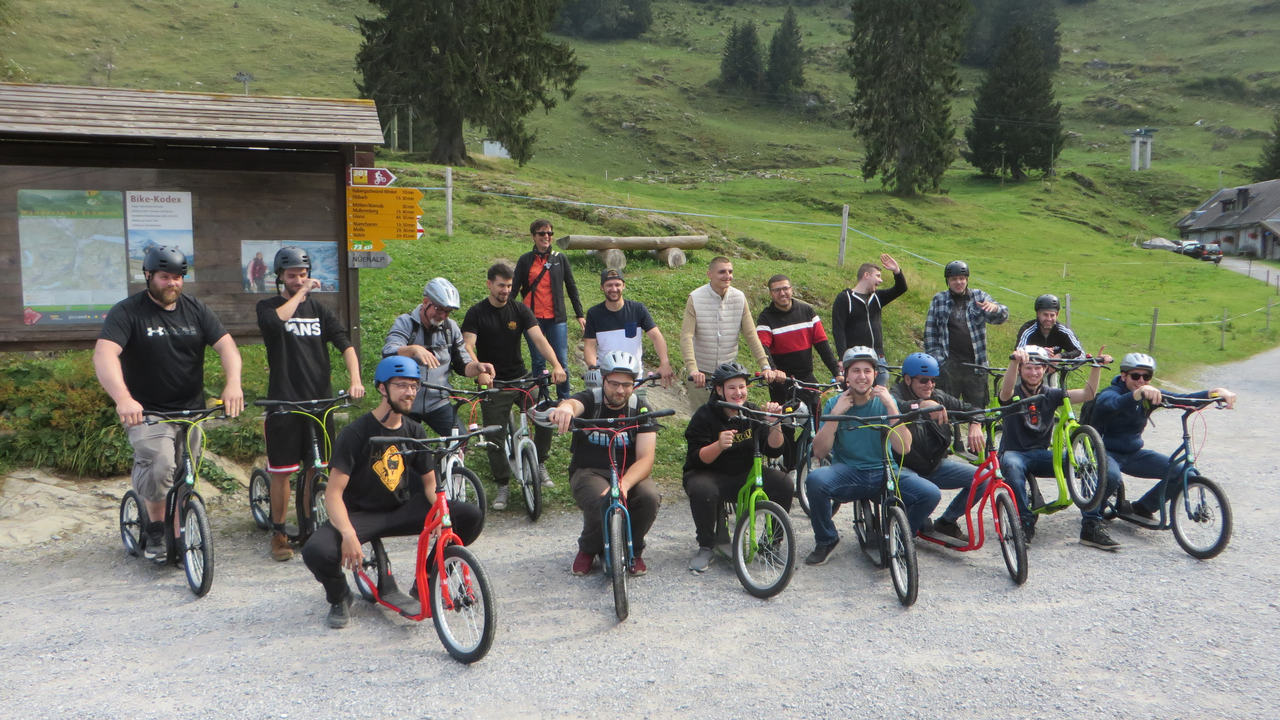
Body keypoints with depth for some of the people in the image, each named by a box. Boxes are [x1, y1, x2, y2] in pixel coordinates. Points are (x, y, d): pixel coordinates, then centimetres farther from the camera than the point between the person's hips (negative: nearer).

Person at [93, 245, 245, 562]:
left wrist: (233, 382, -26)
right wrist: (123, 398, -41)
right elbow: (104, 354, -24)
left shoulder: (195, 310, 4)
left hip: (192, 410, 5)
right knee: (159, 465, -26)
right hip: (148, 412, -4)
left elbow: (226, 344, -5)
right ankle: (155, 529, -4)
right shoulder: (127, 312, -9)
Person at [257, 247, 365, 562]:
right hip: (283, 402, -3)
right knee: (281, 471, 1)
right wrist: (300, 293, -11)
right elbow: (275, 321, -23)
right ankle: (278, 532, 15)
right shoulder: (268, 307, 3)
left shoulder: (319, 309, 11)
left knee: (318, 469, 6)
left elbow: (345, 343, 1)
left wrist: (355, 379, -14)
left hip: (319, 400, 3)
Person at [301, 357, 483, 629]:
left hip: (401, 511, 4)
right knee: (316, 550, -34)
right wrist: (348, 534, -36)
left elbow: (430, 482, 8)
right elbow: (333, 493, -18)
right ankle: (339, 596, 4)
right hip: (361, 513, -4)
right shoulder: (356, 433, -14)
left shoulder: (414, 431, 2)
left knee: (470, 516, -16)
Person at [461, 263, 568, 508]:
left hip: (520, 378, 2)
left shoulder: (520, 310, 2)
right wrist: (480, 372, -36)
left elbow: (539, 338, -10)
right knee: (495, 439, 0)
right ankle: (502, 487, 15)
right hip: (493, 384, -2)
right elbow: (468, 346, -17)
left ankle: (539, 464, 5)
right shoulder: (476, 313, -4)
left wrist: (556, 364, -27)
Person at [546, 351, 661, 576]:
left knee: (650, 497, -30)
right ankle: (588, 549, 1)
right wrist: (565, 408, -64)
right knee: (599, 502, -34)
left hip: (629, 472, 2)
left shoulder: (640, 410, -6)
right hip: (589, 471, -1)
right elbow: (573, 403, -36)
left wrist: (623, 484, -36)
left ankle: (633, 550, 1)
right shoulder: (590, 400, -8)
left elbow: (646, 458, -16)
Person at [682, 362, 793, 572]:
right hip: (711, 475, -3)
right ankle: (706, 548, -14)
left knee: (783, 483, -21)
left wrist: (774, 423, -22)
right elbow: (696, 458, -17)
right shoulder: (705, 415, -9)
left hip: (746, 475, 3)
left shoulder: (754, 412, 2)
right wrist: (719, 446, -37)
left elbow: (774, 451, -5)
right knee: (701, 489, -37)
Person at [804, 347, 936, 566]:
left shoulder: (885, 401, 1)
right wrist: (835, 413, -17)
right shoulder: (835, 404, 0)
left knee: (930, 494, -24)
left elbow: (903, 448, -11)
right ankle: (826, 540, -5)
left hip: (885, 473, 1)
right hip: (848, 474, -1)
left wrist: (890, 406, -18)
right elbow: (819, 452, -10)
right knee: (815, 479, -32)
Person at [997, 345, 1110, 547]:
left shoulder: (1051, 395, 4)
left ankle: (1091, 527, -12)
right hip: (1014, 453, -3)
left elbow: (1088, 394, -9)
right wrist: (1015, 360, -52)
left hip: (1042, 454, 4)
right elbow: (1006, 390, -33)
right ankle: (1025, 521, -26)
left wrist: (1097, 367, -25)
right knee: (1013, 466, -41)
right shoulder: (1013, 394, -6)